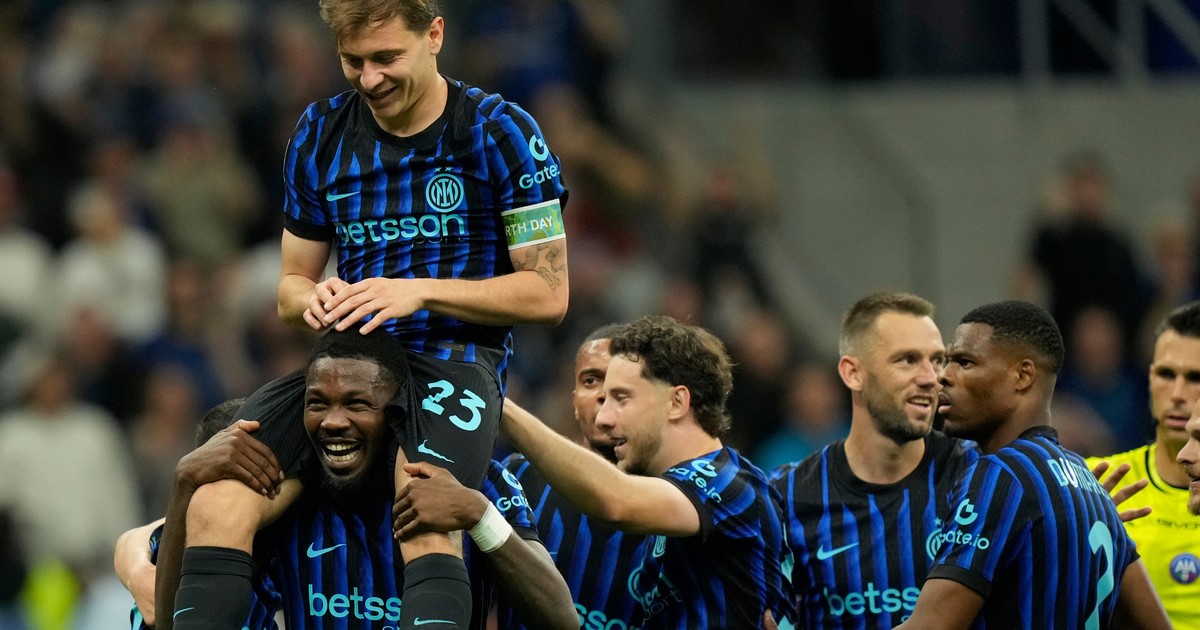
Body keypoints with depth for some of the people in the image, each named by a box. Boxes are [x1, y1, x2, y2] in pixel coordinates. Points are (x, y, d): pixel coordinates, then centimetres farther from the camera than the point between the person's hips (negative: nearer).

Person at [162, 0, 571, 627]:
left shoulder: (499, 131, -1)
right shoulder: (320, 133, 12)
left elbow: (547, 293, -1)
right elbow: (291, 287, 20)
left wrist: (420, 293, -13)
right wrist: (313, 299, -5)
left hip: (455, 361, -5)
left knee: (425, 528, -36)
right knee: (217, 504, -22)